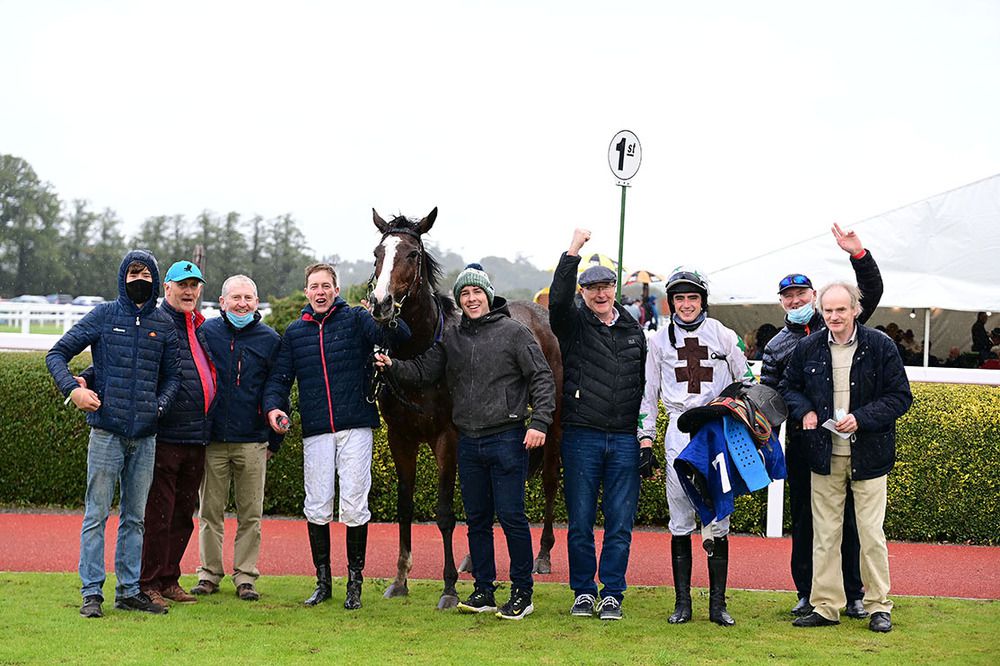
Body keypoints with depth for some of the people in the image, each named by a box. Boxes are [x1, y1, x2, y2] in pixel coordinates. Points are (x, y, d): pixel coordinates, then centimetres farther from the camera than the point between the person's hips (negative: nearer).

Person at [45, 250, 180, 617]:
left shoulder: (164, 325, 9)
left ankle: (129, 589, 18)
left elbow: (172, 375, 17)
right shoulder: (104, 315, 1)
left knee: (135, 517, 10)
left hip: (145, 435, 3)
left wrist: (160, 404, -1)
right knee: (97, 514, -2)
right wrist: (74, 389, -12)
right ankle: (92, 593, 3)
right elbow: (57, 354, 3)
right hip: (107, 431, -3)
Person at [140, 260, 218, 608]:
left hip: (197, 438, 8)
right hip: (165, 437, -7)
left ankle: (169, 580, 21)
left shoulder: (202, 328, 18)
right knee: (158, 514, -5)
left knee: (183, 515, 12)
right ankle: (148, 584, 3)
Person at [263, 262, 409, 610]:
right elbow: (279, 376, 11)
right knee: (316, 507, 4)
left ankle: (355, 581, 9)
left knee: (355, 505, -2)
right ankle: (322, 581, 17)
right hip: (315, 431, 3)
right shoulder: (295, 331, 12)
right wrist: (273, 406, -8)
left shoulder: (355, 319, 2)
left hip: (355, 427, -3)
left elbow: (399, 336, -11)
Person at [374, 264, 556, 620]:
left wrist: (539, 421, -15)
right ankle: (484, 591, 19)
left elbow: (542, 378, -5)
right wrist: (392, 366, -10)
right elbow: (423, 370, 9)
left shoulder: (514, 332, -3)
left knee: (511, 516, -4)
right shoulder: (451, 337, 11)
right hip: (468, 441, 5)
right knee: (477, 519, 10)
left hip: (507, 439, -5)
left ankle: (522, 592, 6)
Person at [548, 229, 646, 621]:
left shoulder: (633, 331, 13)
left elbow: (644, 383, 17)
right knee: (580, 523, 4)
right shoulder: (573, 325, 4)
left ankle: (612, 594, 13)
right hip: (582, 437, -2)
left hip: (625, 440, 2)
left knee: (620, 524, 3)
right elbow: (558, 299, -18)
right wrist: (573, 252, -23)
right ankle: (583, 592, 16)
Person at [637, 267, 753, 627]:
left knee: (718, 517, -3)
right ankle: (682, 603, 4)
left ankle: (718, 603, 3)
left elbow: (747, 383, 13)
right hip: (679, 431, 1)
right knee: (680, 519, -1)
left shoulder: (725, 337, 6)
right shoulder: (659, 340, 10)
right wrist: (646, 438, 7)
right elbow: (648, 393, 14)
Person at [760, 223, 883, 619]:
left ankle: (854, 595, 8)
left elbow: (872, 292, 8)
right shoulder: (776, 347, 13)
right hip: (802, 441, 1)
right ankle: (806, 593, 13)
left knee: (848, 516, 1)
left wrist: (858, 254, -7)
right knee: (803, 517, 5)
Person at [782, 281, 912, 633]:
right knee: (825, 534, 6)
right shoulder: (808, 348, 2)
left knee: (871, 534, 1)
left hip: (868, 455, -2)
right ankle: (825, 606, 14)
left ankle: (878, 606, 14)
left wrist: (861, 418, -16)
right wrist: (804, 411, -5)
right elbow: (789, 386, 16)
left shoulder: (881, 347, -6)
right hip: (825, 455, 2)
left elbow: (900, 396, -3)